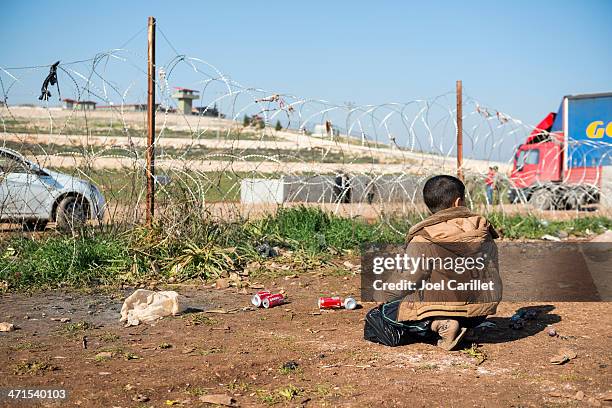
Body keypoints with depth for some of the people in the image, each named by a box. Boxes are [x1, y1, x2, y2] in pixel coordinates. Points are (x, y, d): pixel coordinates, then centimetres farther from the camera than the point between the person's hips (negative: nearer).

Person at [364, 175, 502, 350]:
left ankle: (436, 325, -14)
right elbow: (492, 275, 12)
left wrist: (391, 295, 11)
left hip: (439, 307, -7)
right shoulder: (484, 232, 4)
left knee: (375, 318, 3)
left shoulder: (423, 239, -12)